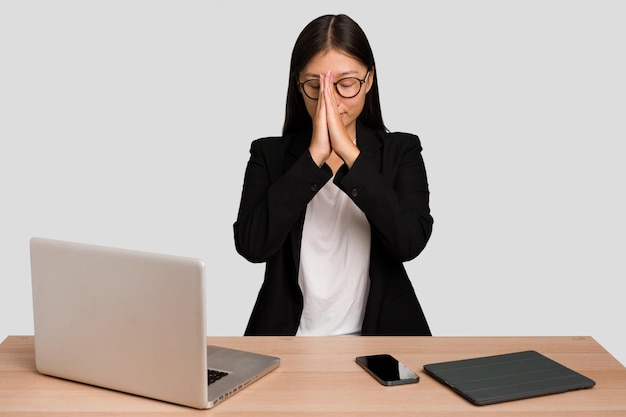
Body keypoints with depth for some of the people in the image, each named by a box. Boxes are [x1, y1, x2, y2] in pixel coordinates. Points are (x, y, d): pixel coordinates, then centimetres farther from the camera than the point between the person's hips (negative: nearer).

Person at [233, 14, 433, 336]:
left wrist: (348, 151, -16)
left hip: (379, 337, 1)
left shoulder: (401, 151, 6)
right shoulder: (268, 154, 6)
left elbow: (411, 242, -11)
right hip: (289, 338, 0)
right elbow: (251, 246, -10)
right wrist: (314, 155, -13)